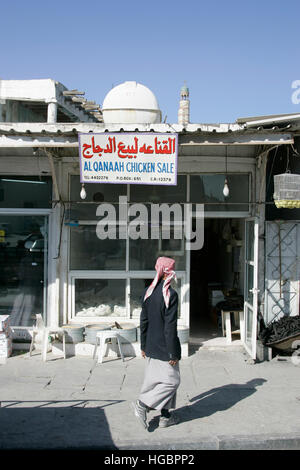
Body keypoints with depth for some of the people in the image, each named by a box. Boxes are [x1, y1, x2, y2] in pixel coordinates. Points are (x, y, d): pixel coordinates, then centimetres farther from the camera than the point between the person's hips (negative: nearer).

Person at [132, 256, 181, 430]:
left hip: (151, 347, 8)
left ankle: (165, 416, 24)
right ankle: (142, 404, -1)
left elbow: (144, 321, 8)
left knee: (156, 379, 16)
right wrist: (173, 353, -14)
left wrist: (144, 346, 17)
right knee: (172, 381, 5)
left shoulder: (149, 292, 3)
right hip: (164, 347, -8)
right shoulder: (170, 294, -19)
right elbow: (170, 326, -20)